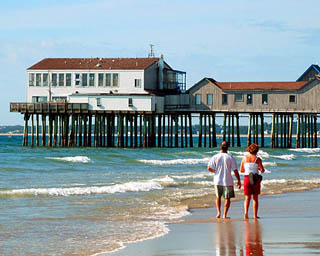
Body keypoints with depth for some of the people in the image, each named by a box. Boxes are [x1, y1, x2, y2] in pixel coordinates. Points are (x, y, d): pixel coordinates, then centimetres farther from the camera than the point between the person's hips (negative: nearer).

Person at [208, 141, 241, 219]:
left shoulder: (215, 157, -5)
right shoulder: (230, 158, -8)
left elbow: (209, 168, -6)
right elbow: (235, 171, -7)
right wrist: (239, 181, 2)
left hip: (217, 181, 2)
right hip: (228, 181, -2)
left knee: (218, 197, 20)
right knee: (227, 198, 8)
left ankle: (218, 212, 10)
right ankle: (225, 215, 5)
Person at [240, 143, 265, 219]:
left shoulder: (244, 158, 3)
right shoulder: (257, 159, -6)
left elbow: (241, 170, 8)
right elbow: (262, 170, -7)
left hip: (247, 178, 2)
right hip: (255, 179, -2)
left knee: (247, 198, 8)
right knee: (255, 198, 10)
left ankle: (246, 213, -14)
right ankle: (255, 215, 11)